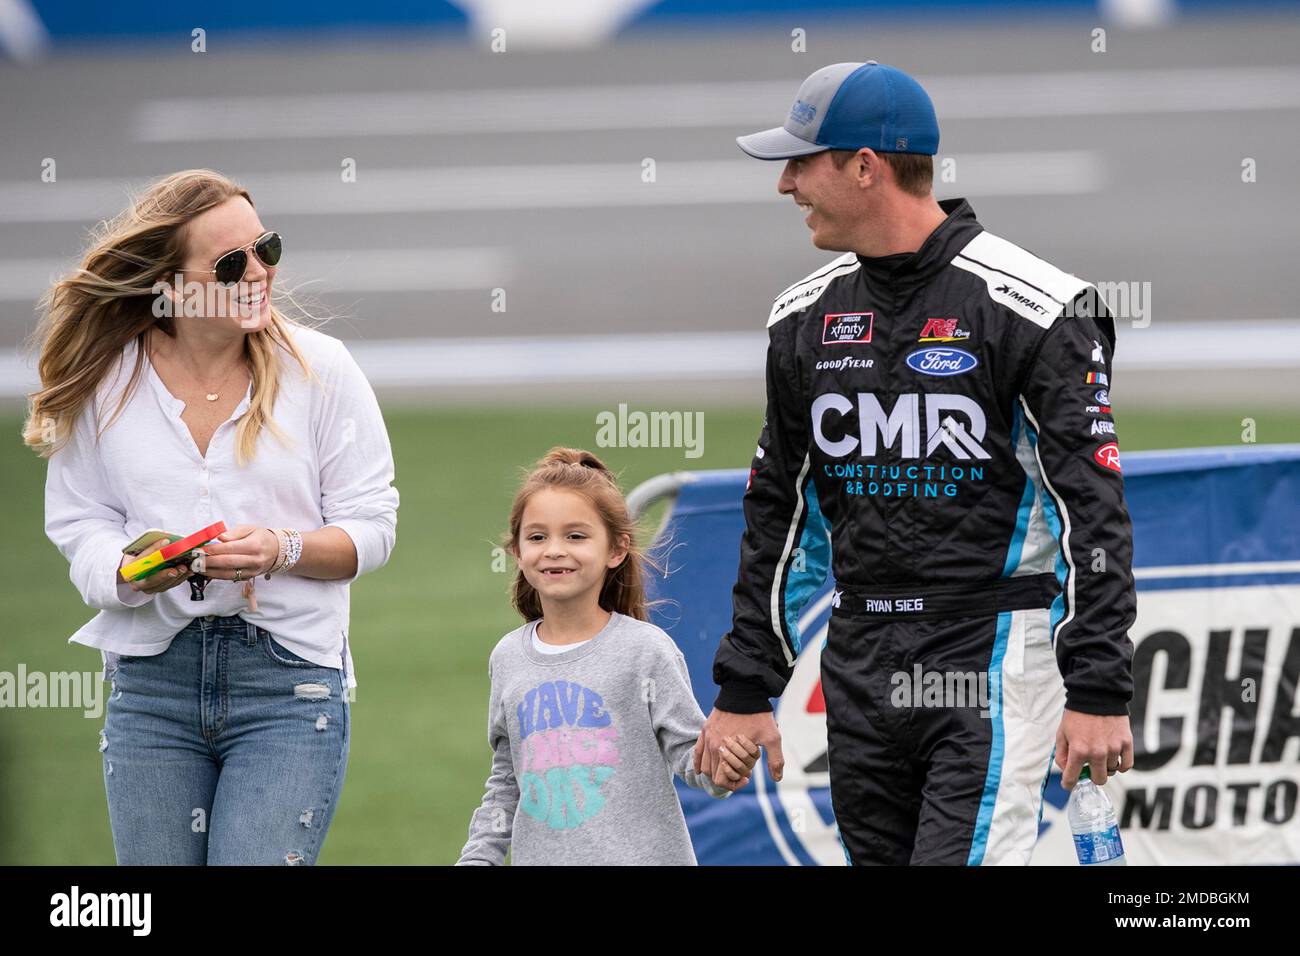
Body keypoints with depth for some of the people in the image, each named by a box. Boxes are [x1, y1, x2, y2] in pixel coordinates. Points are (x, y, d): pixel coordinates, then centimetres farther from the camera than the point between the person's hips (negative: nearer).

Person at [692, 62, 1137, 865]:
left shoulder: (1029, 307, -9)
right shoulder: (807, 316, 10)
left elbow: (1095, 507, -11)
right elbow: (779, 512, 17)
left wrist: (1099, 692, -17)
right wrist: (746, 688, 14)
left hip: (993, 657, -6)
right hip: (861, 665, 6)